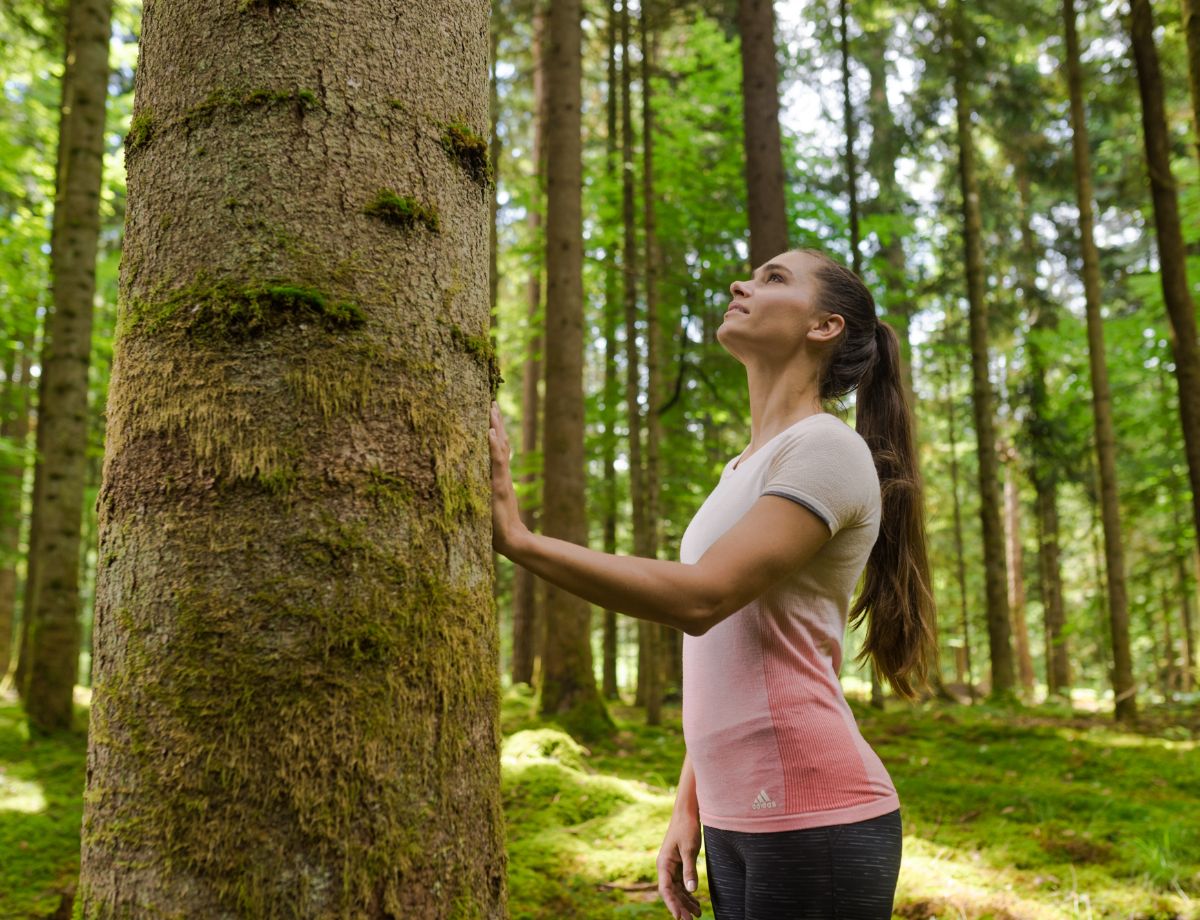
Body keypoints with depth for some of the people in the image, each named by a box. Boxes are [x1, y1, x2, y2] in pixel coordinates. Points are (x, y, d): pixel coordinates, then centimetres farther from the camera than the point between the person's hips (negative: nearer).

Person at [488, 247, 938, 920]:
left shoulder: (828, 449, -11)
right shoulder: (744, 468, 16)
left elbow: (701, 597, -23)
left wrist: (516, 537, -24)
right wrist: (688, 807, 12)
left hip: (813, 822, -7)